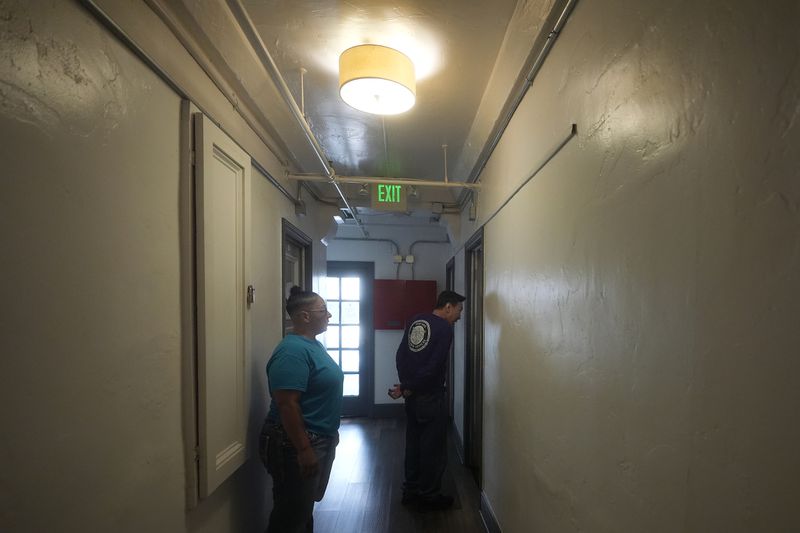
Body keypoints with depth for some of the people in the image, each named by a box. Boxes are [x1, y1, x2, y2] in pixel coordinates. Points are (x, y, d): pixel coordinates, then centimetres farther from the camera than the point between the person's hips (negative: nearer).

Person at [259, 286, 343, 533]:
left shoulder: (313, 344, 7)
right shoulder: (293, 351, -24)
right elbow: (287, 404, -28)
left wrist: (330, 432, 21)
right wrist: (304, 450, -25)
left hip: (319, 439, 10)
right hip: (296, 444, -10)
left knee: (304, 508, 24)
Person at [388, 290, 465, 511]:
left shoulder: (415, 321, 6)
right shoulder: (444, 328, -15)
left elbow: (400, 354, 6)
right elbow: (433, 367, -20)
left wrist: (405, 384, 3)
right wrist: (408, 389, -11)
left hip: (413, 394, 7)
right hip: (431, 396, -7)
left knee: (413, 442, 18)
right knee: (434, 447, 9)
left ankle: (411, 491, 30)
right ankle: (428, 496, 23)